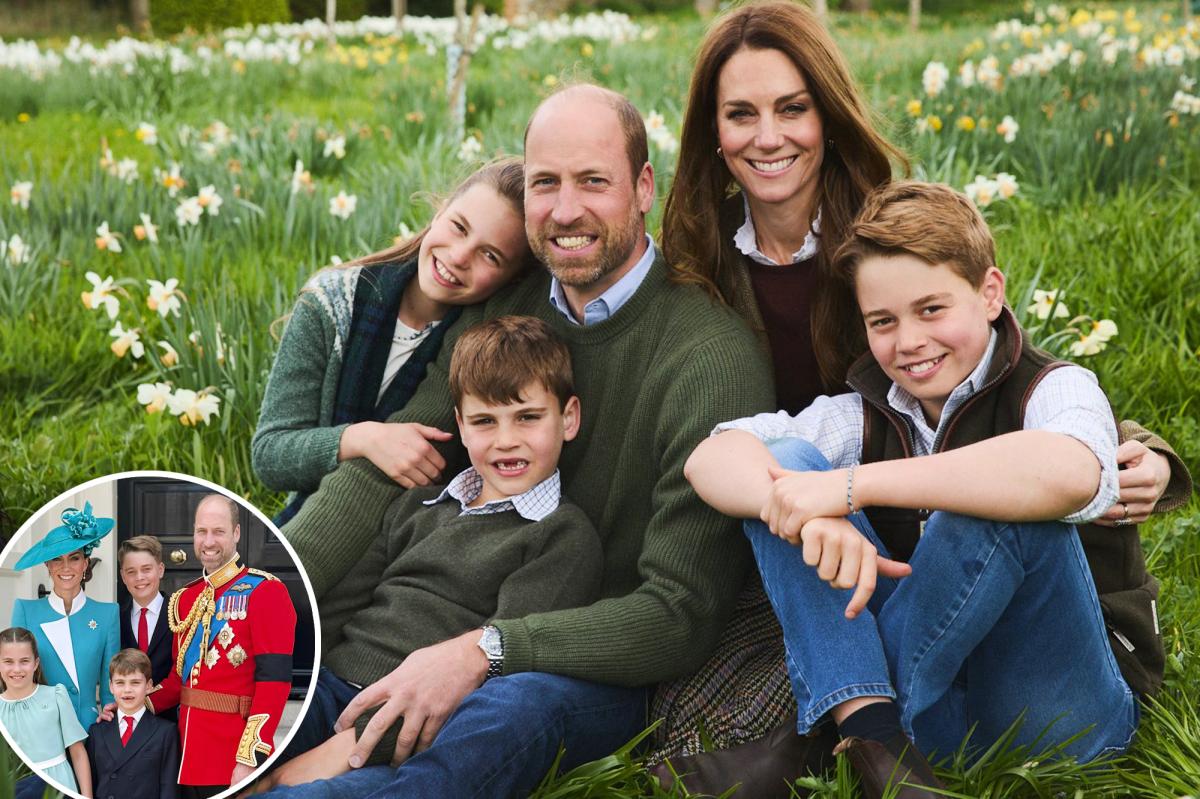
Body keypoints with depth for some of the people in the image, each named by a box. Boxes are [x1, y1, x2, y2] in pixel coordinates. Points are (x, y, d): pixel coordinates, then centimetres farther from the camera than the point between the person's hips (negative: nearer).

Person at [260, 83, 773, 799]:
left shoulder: (712, 355, -19)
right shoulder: (500, 311, 2)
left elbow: (681, 615, -22)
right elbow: (381, 472, -5)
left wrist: (486, 652, -32)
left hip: (611, 669, -6)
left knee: (514, 708, -39)